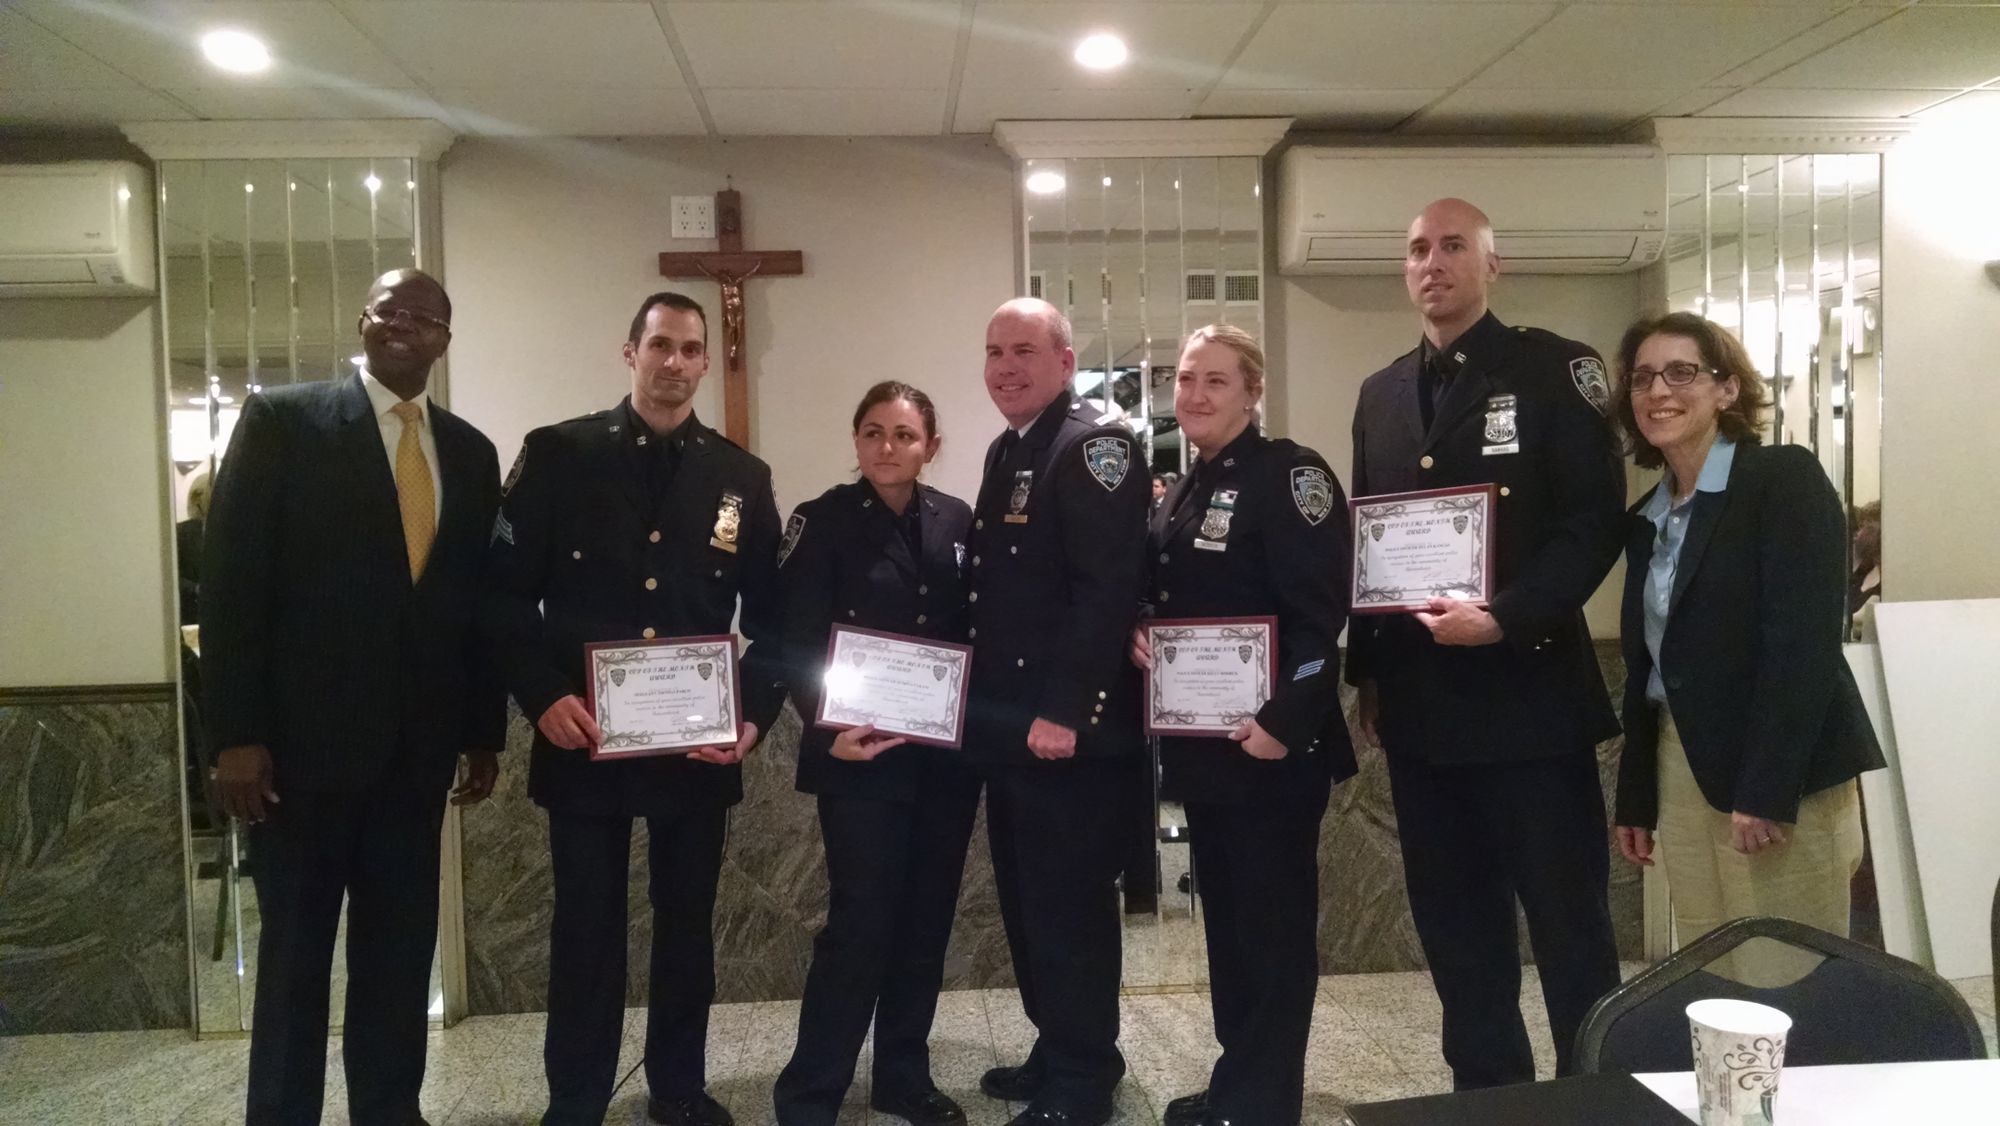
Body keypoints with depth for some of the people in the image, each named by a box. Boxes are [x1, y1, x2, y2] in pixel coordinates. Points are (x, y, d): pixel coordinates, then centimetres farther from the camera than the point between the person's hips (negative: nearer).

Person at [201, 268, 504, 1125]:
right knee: (295, 945, 9)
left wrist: (485, 730, 9)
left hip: (418, 741, 4)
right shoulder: (282, 419, -3)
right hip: (306, 732, -4)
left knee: (401, 943, 12)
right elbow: (231, 578, -8)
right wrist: (236, 732, -13)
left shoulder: (469, 451, 9)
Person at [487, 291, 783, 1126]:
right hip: (584, 738, -2)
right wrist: (542, 696, -15)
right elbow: (507, 592, -3)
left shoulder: (742, 477, 5)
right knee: (586, 927, 8)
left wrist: (755, 712, -8)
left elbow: (770, 616, 6)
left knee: (688, 923, 14)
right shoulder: (557, 455, -2)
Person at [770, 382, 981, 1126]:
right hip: (862, 755, -4)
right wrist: (828, 728, -22)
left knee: (926, 921, 12)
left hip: (945, 755, 4)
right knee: (860, 923, -4)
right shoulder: (823, 522, -4)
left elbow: (977, 630, 8)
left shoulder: (957, 522, 6)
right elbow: (796, 642, -9)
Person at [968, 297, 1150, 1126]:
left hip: (1071, 727, -9)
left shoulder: (1094, 443, -13)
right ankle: (1056, 1051, 32)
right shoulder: (1006, 451, 16)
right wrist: (986, 701, 15)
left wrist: (1064, 711, -25)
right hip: (1008, 722, 9)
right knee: (1025, 899, 17)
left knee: (1071, 905, 0)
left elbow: (1107, 590, -22)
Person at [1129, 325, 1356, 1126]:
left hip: (1269, 742, -8)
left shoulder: (1287, 473, -11)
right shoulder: (1184, 492, 14)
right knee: (1224, 916, 17)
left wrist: (1284, 720, -26)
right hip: (1202, 741, 9)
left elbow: (1319, 614, -19)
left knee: (1274, 926, 3)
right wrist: (1138, 635, 2)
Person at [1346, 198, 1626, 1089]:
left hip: (1527, 691, -5)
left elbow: (1596, 519, -11)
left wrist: (1505, 619, -21)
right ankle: (1486, 1089, 26)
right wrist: (1365, 672, 12)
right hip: (1419, 700, 5)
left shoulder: (1553, 369, -2)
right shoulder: (1381, 395, 14)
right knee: (1456, 926, 13)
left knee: (1569, 925, 3)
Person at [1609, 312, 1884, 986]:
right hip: (1681, 774, 7)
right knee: (1707, 982, 12)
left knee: (1784, 989, -1)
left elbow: (1806, 642, -17)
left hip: (1782, 777, -7)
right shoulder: (1647, 518, 13)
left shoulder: (1786, 479, -8)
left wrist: (1767, 789, -22)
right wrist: (1635, 798, 13)